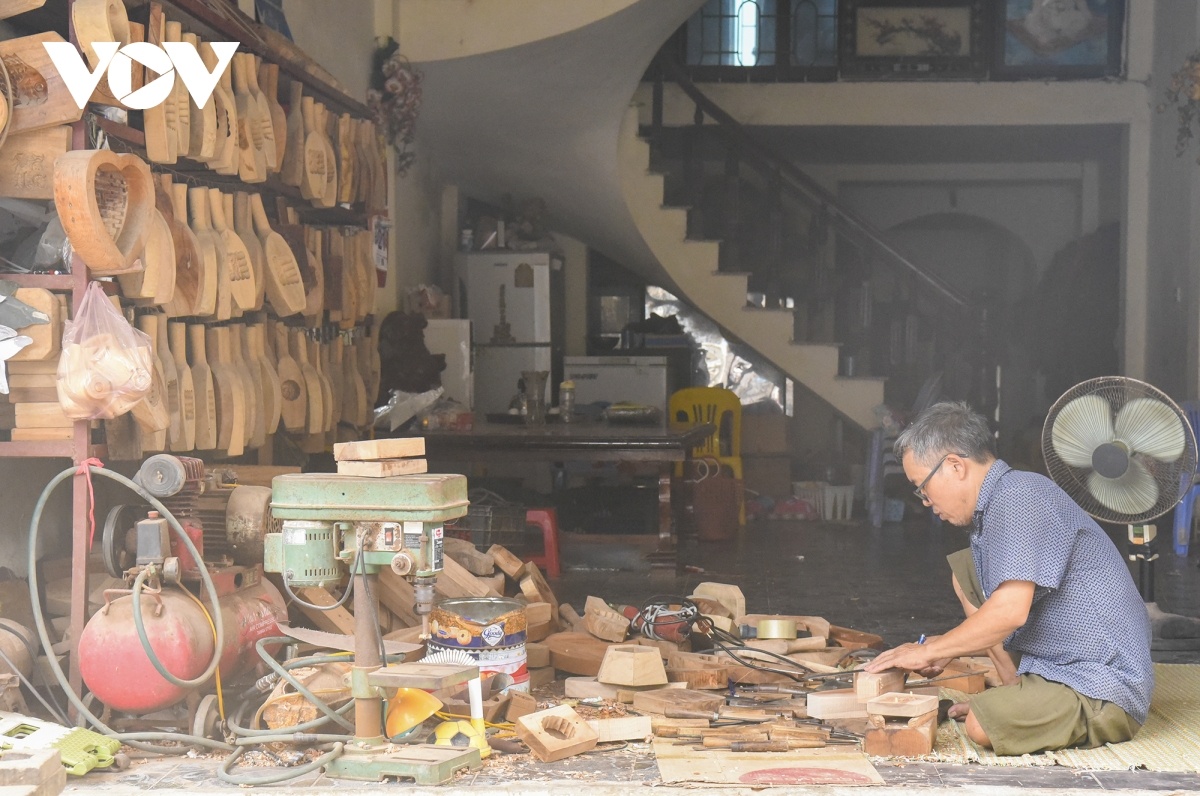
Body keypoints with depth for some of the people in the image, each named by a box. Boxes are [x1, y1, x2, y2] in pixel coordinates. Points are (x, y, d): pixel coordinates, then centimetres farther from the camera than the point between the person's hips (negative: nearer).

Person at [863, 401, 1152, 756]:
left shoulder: (1018, 499, -19)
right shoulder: (991, 510, 13)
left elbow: (1009, 612, -26)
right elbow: (1001, 610, 23)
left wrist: (927, 651, -15)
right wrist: (943, 649, 11)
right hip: (1055, 667, 10)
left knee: (983, 725, -32)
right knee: (964, 570, 13)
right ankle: (1019, 693, 10)